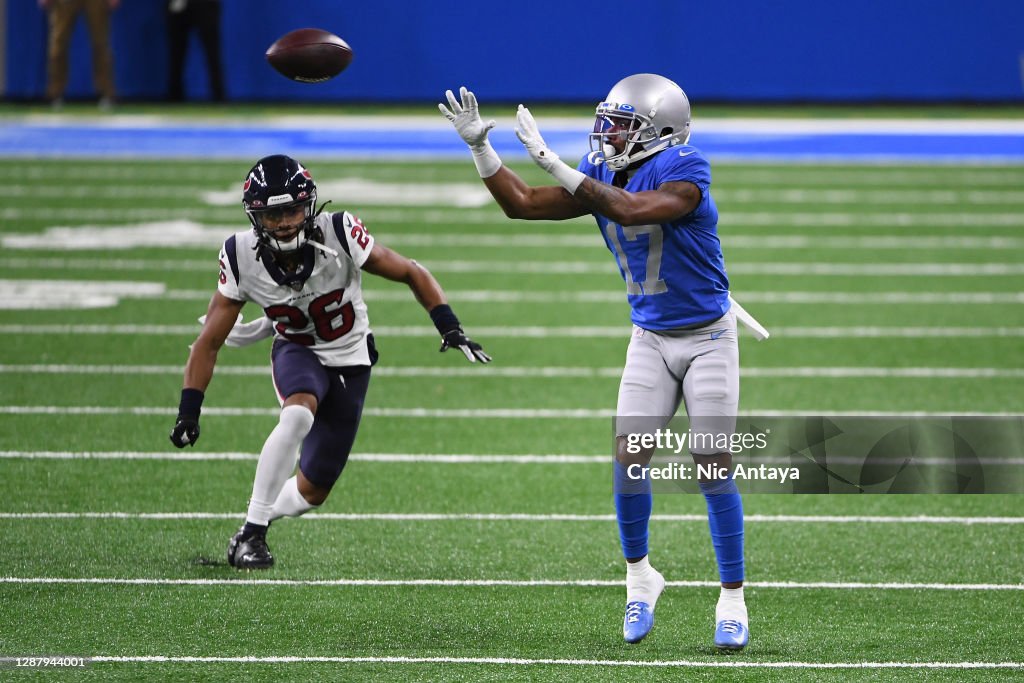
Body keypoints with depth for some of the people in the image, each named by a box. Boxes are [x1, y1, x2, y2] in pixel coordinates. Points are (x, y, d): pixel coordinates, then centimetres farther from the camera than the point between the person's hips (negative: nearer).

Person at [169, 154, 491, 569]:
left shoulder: (339, 235, -27)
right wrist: (189, 410, -18)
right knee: (299, 413, -36)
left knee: (312, 492, -1)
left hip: (349, 362, 1)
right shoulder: (242, 259, -22)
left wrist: (450, 329, -23)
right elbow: (209, 342, -11)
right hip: (296, 354, -1)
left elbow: (412, 274, -13)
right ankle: (250, 534, -29)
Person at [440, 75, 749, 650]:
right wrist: (480, 146, -7)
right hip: (651, 340, 5)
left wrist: (554, 163, -40)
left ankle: (733, 602, 5)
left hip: (707, 338, -5)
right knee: (629, 458, -6)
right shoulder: (601, 175, -1)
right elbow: (522, 204, 3)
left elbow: (630, 211, -39)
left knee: (714, 469, -5)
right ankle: (640, 579, 15)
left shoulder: (684, 171, -22)